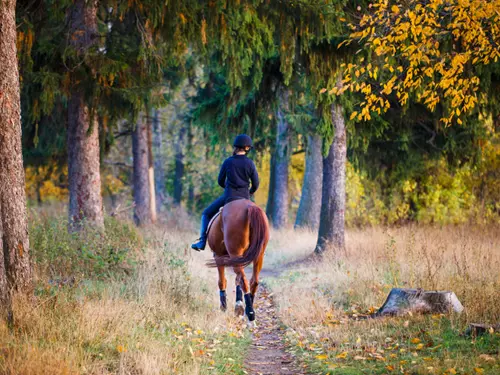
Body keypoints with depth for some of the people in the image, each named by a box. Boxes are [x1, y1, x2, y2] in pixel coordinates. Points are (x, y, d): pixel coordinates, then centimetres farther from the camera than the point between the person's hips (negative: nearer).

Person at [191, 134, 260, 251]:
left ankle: (202, 241, 1)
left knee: (207, 214, 15)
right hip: (244, 198, 1)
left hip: (229, 197, -1)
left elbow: (220, 181, 5)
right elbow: (256, 184, -2)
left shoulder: (228, 162, -5)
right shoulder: (250, 163, -4)